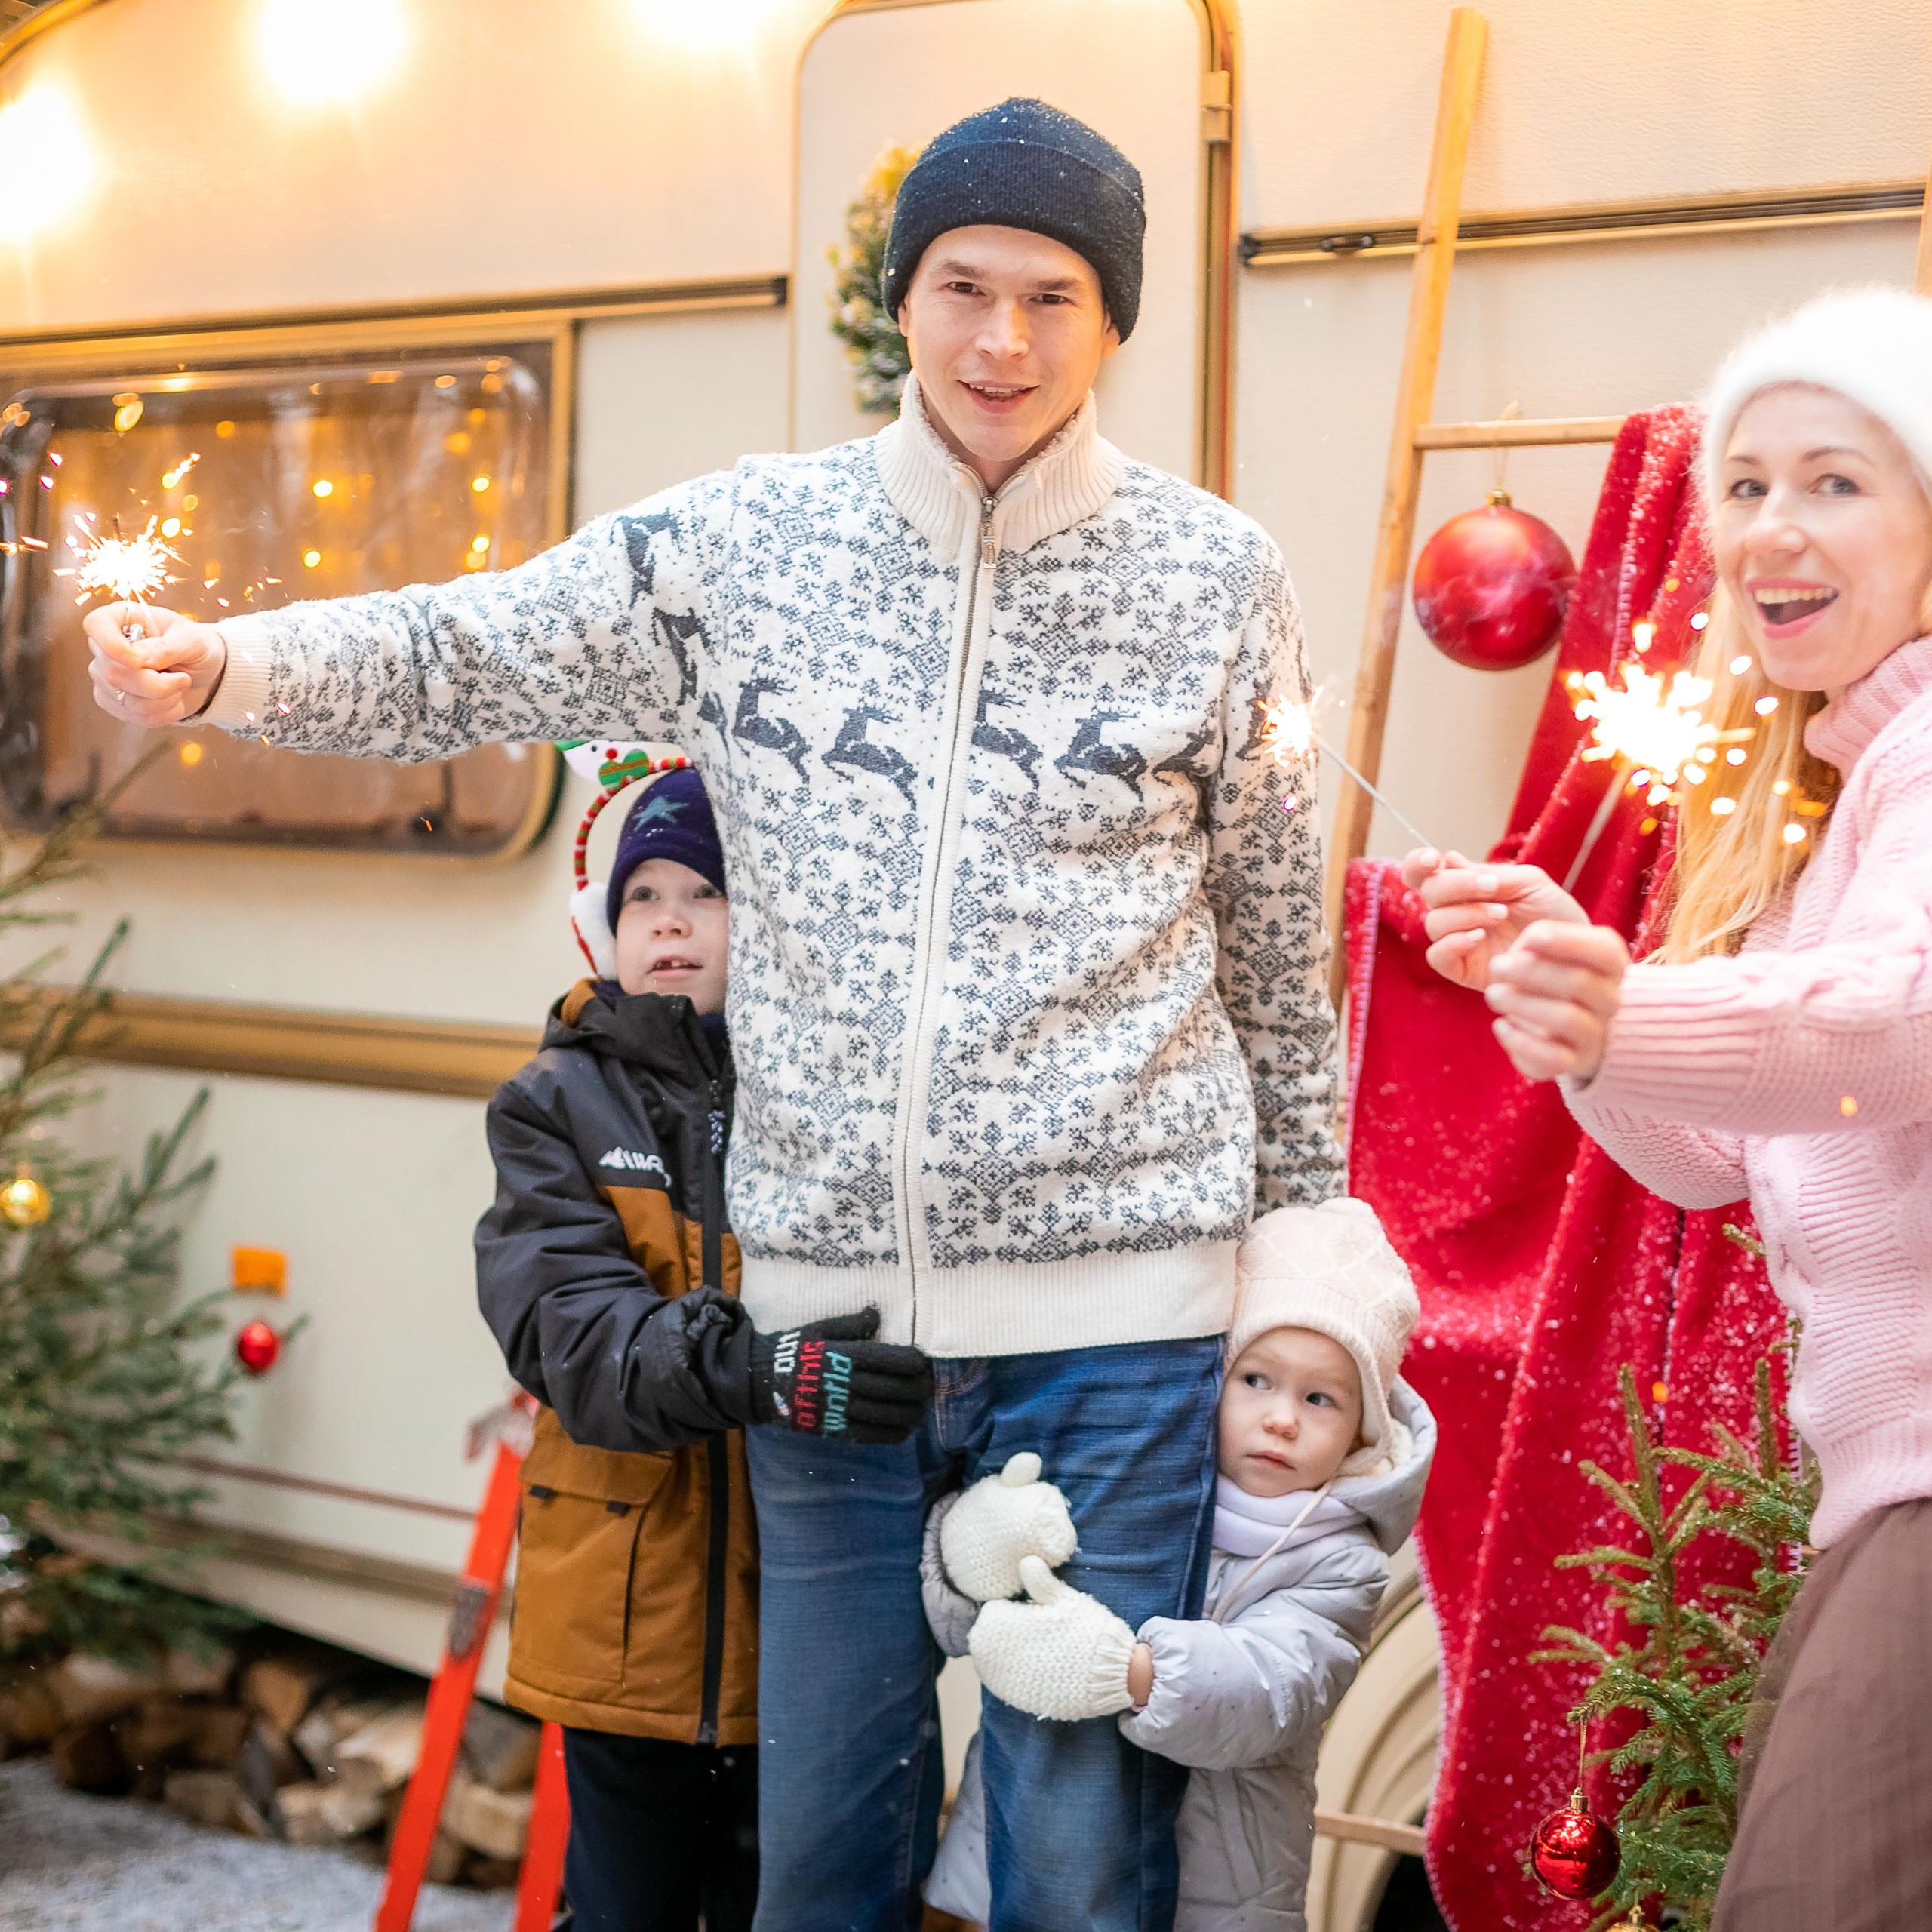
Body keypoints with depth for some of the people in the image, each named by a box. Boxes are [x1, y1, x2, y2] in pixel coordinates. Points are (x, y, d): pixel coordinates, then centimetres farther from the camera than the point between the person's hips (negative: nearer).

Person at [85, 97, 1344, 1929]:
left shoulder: (1214, 577, 1)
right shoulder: (747, 539, 4)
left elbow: (1280, 942, 8)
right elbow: (467, 656, 6)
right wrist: (220, 664, -12)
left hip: (1114, 1310, -2)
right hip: (825, 1287, 2)